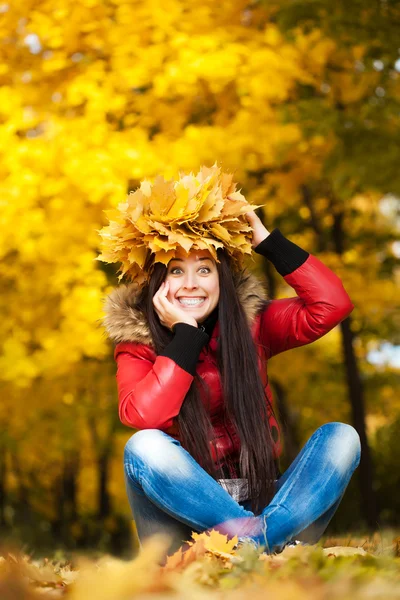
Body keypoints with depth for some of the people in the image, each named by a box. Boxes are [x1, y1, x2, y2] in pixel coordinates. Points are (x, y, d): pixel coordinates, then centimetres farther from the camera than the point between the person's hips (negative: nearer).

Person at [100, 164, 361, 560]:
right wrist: (185, 333, -17)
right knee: (145, 447, -31)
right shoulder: (136, 342, 0)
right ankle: (258, 538, -31)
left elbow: (332, 305, -8)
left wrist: (268, 241, -6)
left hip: (260, 505, 3)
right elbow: (142, 416, -21)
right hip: (184, 513, -2)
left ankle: (262, 541, -38)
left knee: (340, 437, -18)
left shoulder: (250, 323, 6)